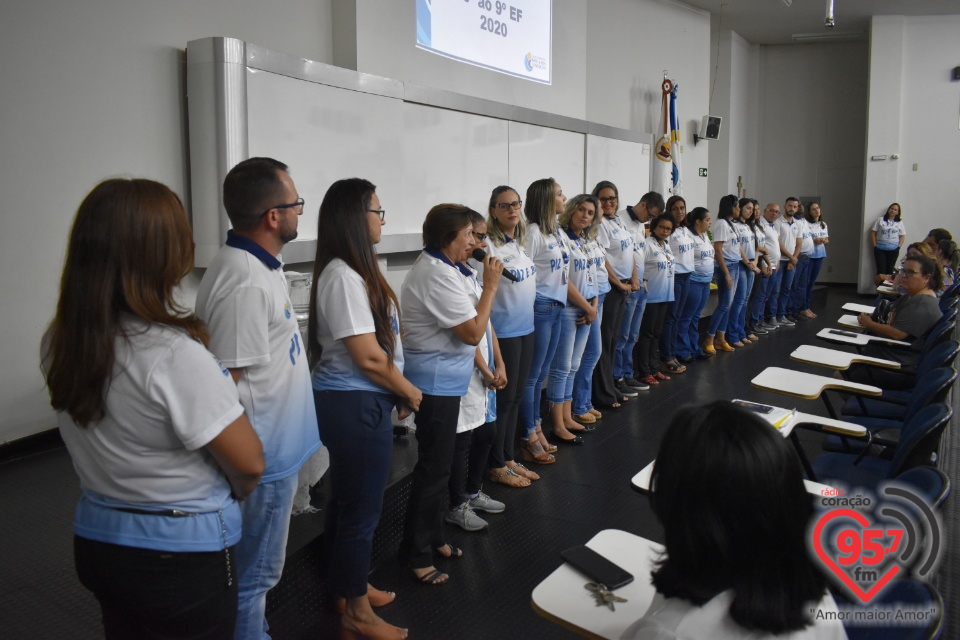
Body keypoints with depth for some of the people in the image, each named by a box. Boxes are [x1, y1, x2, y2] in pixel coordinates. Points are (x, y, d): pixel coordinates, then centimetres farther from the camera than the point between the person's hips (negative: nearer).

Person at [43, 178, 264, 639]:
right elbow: (249, 462, -20)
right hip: (182, 553, -6)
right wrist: (232, 495, 2)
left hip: (96, 540, 7)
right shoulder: (174, 354, -29)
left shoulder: (58, 342, -6)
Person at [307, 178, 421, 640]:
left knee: (346, 501, 22)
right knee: (361, 510, 4)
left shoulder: (353, 271, 9)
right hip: (356, 405, -10)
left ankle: (348, 586, 40)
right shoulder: (343, 276, -21)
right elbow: (369, 358, -22)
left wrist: (398, 391, 7)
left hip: (353, 401, 10)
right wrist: (410, 392, -7)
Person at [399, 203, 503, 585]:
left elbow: (465, 321, 16)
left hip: (442, 381, 11)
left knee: (438, 465, 20)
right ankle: (416, 555, 13)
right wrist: (490, 285, -16)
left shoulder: (437, 267, 11)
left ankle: (433, 538, 34)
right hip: (436, 383, -11)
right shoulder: (438, 275, -22)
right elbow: (473, 332, -21)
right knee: (434, 470, 0)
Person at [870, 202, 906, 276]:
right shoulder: (880, 220, 2)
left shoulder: (900, 223, 6)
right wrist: (875, 245, -5)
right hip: (880, 250, -1)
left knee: (890, 270, 6)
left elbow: (902, 236, 9)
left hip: (893, 250, 2)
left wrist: (899, 247, -2)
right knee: (881, 270, -2)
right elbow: (873, 232, 1)